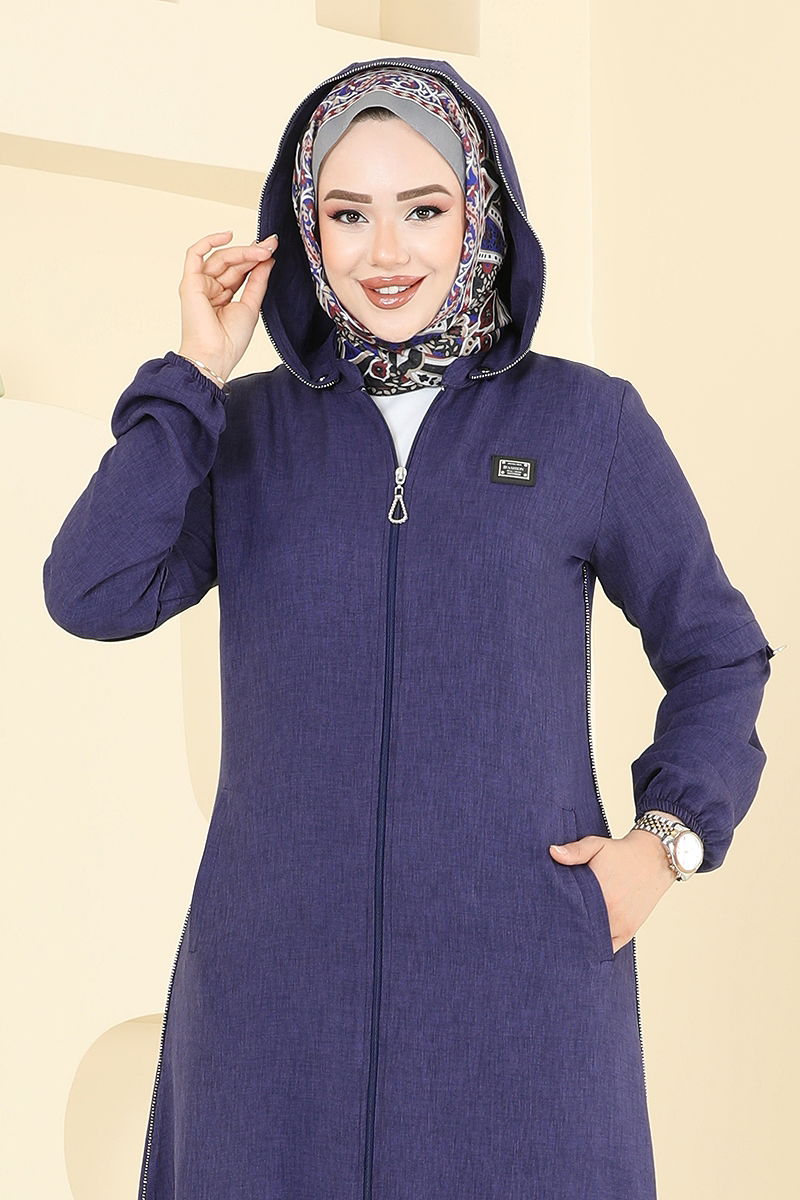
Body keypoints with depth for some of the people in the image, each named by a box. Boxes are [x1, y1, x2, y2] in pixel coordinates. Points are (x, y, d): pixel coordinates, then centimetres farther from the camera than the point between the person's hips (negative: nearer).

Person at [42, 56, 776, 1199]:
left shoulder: (590, 421, 1)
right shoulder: (251, 426, 6)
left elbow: (716, 648, 10)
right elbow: (92, 596, -9)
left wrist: (671, 837, -4)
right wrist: (194, 372, -8)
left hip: (520, 971, -1)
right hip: (278, 969, 2)